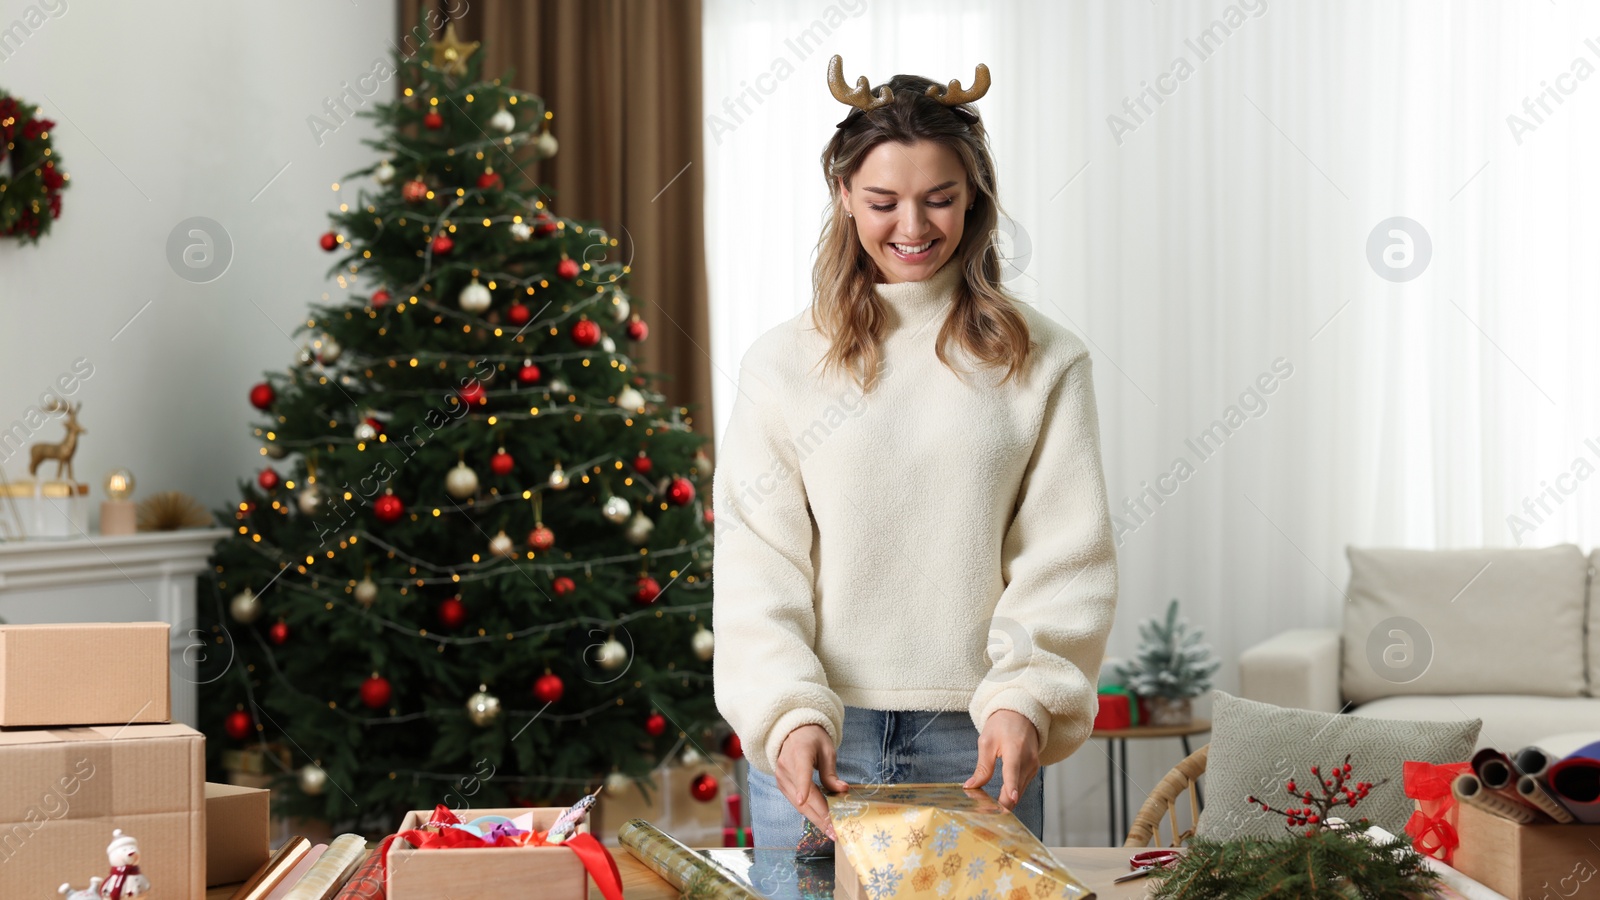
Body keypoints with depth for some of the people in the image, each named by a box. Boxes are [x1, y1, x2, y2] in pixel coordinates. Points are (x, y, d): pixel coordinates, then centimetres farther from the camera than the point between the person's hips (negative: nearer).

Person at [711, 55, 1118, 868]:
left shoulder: (1044, 364, 3)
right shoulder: (782, 364, 4)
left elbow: (1067, 558, -1)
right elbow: (756, 565, -1)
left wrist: (1025, 701, -16)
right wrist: (790, 714, -15)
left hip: (977, 744, 0)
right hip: (815, 740, 0)